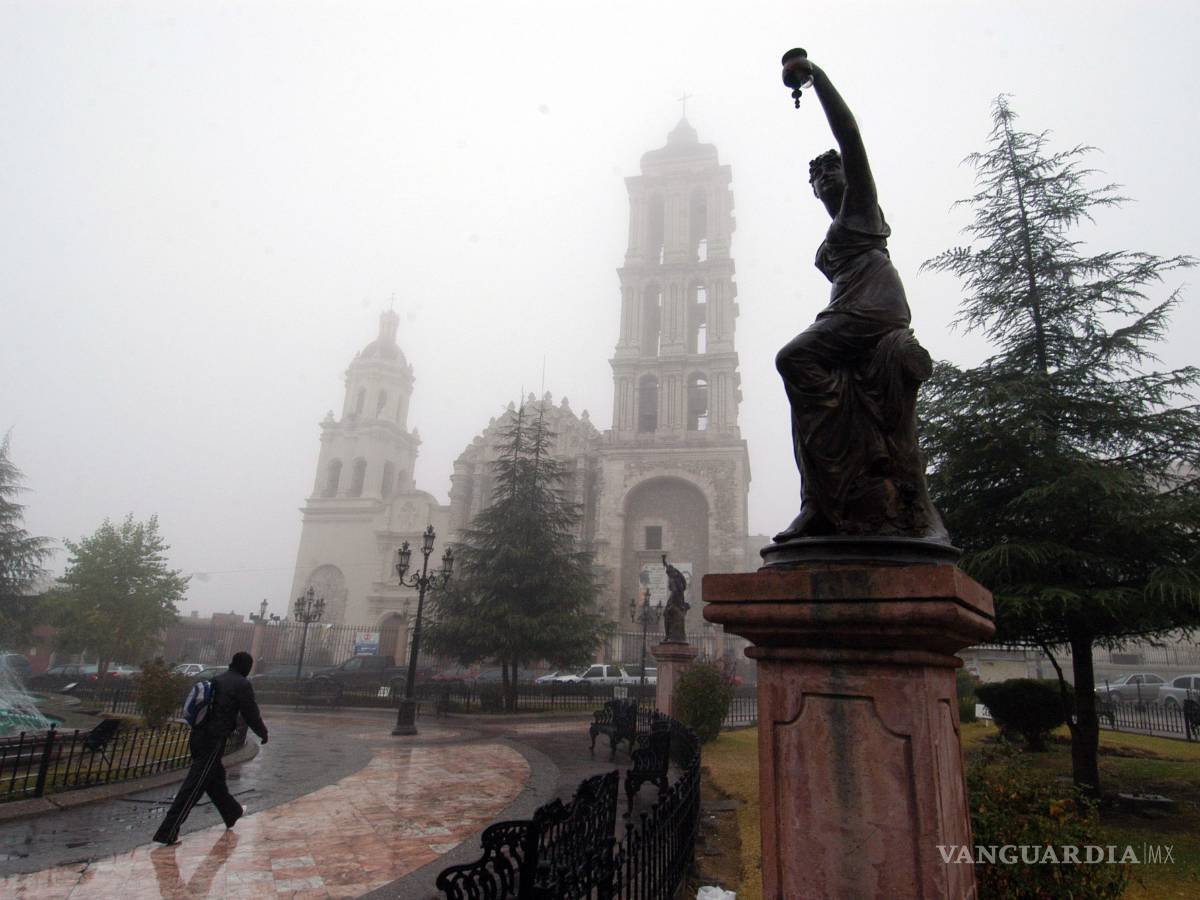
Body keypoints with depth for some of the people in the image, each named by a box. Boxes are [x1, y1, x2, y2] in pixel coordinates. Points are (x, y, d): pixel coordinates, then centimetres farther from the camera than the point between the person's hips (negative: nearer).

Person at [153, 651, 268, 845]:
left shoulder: (217, 679, 11)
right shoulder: (243, 685, -11)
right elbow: (251, 714, -6)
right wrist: (263, 733, 10)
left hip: (199, 737, 8)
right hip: (213, 741, -8)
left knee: (215, 778, 21)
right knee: (194, 787, -2)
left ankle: (233, 813, 40)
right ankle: (168, 832, -2)